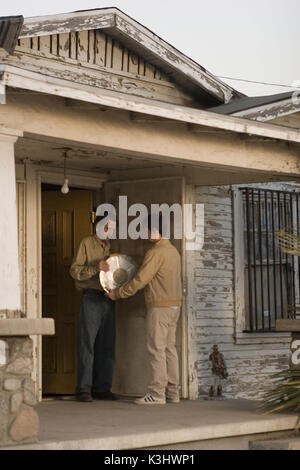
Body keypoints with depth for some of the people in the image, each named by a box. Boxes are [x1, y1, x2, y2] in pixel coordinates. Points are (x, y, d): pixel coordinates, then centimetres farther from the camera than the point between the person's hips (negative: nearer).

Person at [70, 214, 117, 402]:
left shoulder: (111, 247, 19)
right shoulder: (87, 243, 1)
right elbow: (75, 270, -7)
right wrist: (95, 268, -20)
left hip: (108, 300, 6)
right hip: (91, 299, -6)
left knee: (107, 345, 5)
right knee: (87, 344, -6)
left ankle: (102, 388, 10)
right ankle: (84, 389, -4)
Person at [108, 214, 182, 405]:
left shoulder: (156, 253, -14)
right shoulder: (173, 251, 15)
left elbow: (140, 280, -16)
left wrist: (118, 293, -6)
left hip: (160, 307, -9)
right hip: (174, 305, 9)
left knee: (156, 349, -7)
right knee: (169, 349, 10)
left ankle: (157, 393, -7)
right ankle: (173, 392, 11)